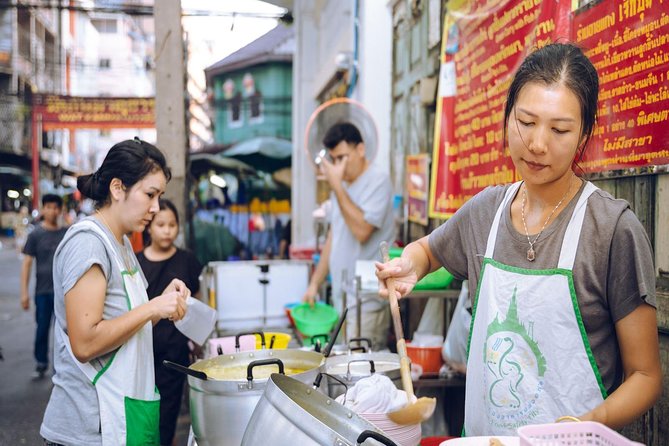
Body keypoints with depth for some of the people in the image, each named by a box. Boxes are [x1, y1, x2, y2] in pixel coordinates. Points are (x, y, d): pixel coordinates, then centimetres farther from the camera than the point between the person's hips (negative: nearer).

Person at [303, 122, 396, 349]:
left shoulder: (378, 181, -10)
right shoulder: (342, 186, 15)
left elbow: (361, 230, -23)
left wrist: (336, 186, -18)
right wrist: (314, 283, 17)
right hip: (341, 300, 7)